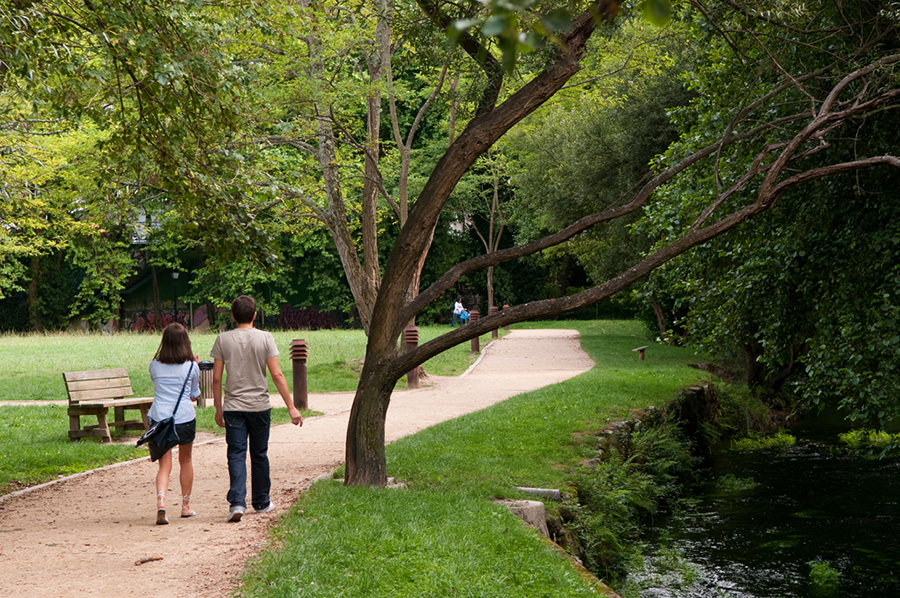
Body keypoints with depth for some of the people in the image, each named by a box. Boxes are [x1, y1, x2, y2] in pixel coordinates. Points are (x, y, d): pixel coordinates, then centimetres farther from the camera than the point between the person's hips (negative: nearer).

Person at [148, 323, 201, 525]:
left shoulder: (154, 366, 4)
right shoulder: (191, 367, 0)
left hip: (159, 417, 1)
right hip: (184, 417, -1)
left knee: (164, 465, 1)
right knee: (185, 461, 19)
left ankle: (161, 502, -24)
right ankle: (186, 506, 29)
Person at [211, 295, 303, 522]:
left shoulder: (223, 340, -1)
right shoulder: (265, 338, -4)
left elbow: (216, 378, 0)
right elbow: (277, 375, -9)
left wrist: (218, 408, 10)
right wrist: (291, 407, -6)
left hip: (233, 406, 0)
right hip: (260, 405, 0)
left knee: (236, 454, -1)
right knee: (259, 455, 14)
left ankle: (237, 502, -18)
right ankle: (262, 502, 25)